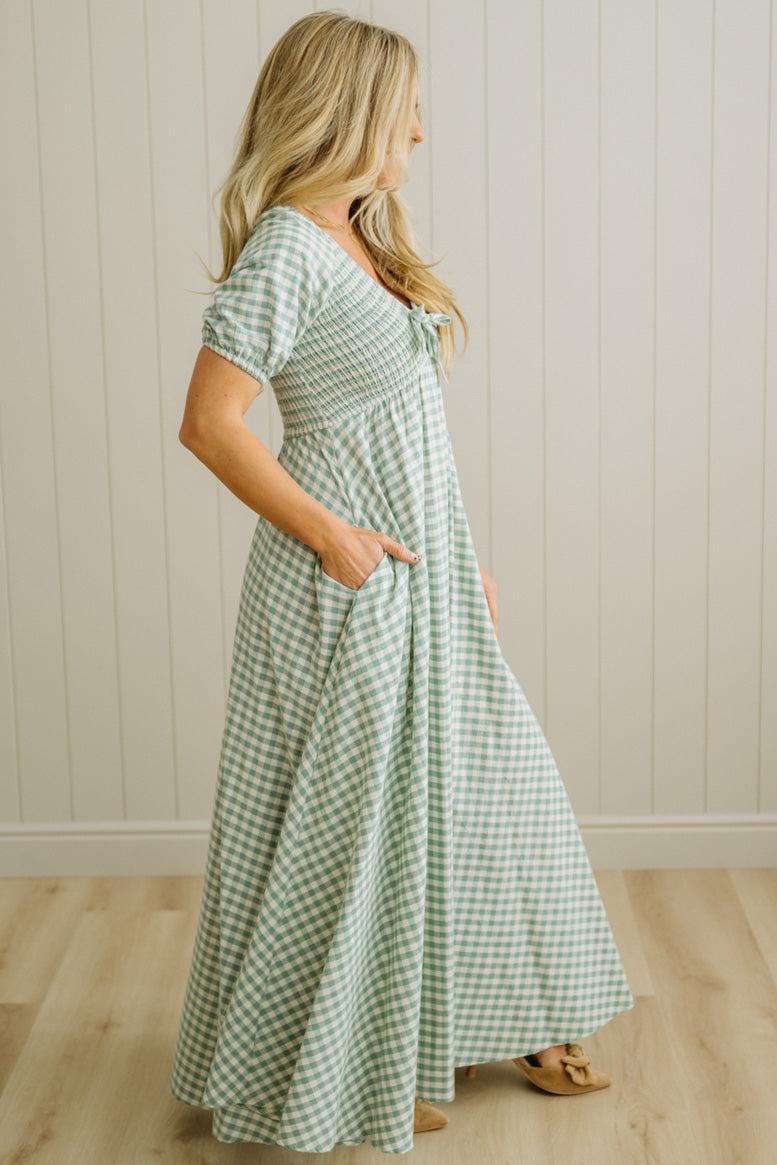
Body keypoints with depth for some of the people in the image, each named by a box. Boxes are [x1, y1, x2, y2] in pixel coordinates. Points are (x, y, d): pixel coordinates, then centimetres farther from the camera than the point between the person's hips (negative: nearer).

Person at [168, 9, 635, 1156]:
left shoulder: (364, 237, 11)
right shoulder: (285, 250, -17)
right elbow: (210, 423, -22)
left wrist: (462, 556, 16)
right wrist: (333, 535, -18)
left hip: (425, 569, 9)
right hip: (350, 582, -9)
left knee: (484, 782, 17)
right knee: (354, 811, 4)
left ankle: (501, 1019, 34)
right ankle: (342, 1068, 22)